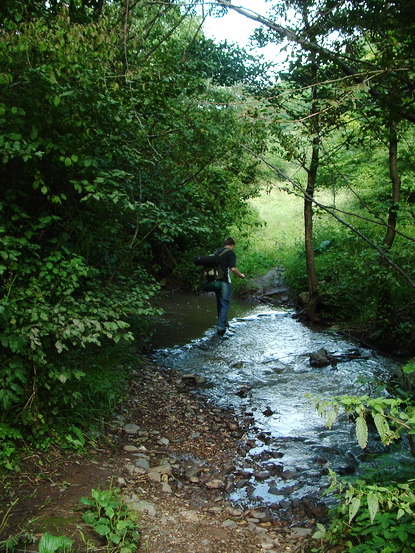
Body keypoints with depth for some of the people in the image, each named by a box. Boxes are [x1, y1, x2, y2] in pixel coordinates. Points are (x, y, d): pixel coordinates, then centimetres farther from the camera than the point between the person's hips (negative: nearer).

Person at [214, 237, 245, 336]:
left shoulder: (217, 252, 13)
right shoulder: (230, 253, -8)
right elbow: (233, 268, -17)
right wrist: (240, 275, 0)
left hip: (216, 280, 7)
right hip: (224, 281, -7)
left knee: (219, 302, 19)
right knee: (225, 303, -2)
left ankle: (222, 321, 32)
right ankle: (221, 326, -10)